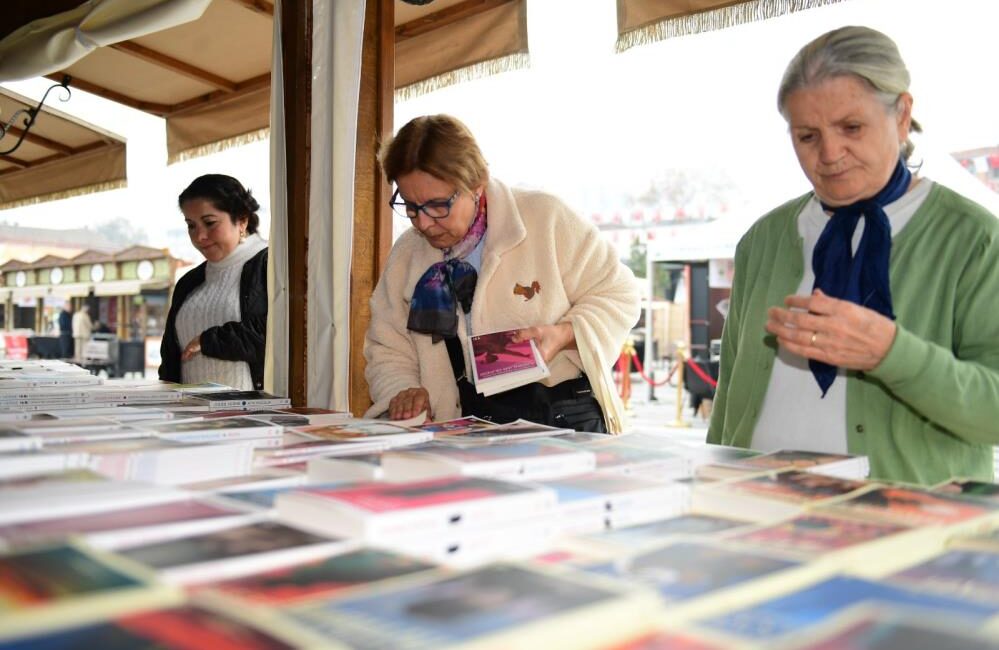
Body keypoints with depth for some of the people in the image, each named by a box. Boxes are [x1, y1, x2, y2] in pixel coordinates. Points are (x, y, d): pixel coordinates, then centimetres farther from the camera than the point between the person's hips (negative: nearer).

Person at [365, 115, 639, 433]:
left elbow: (618, 294, 1)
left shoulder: (546, 219, -5)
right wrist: (403, 392, -9)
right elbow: (388, 352, 13)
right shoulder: (405, 256, 8)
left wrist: (563, 335, -17)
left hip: (563, 417, -1)